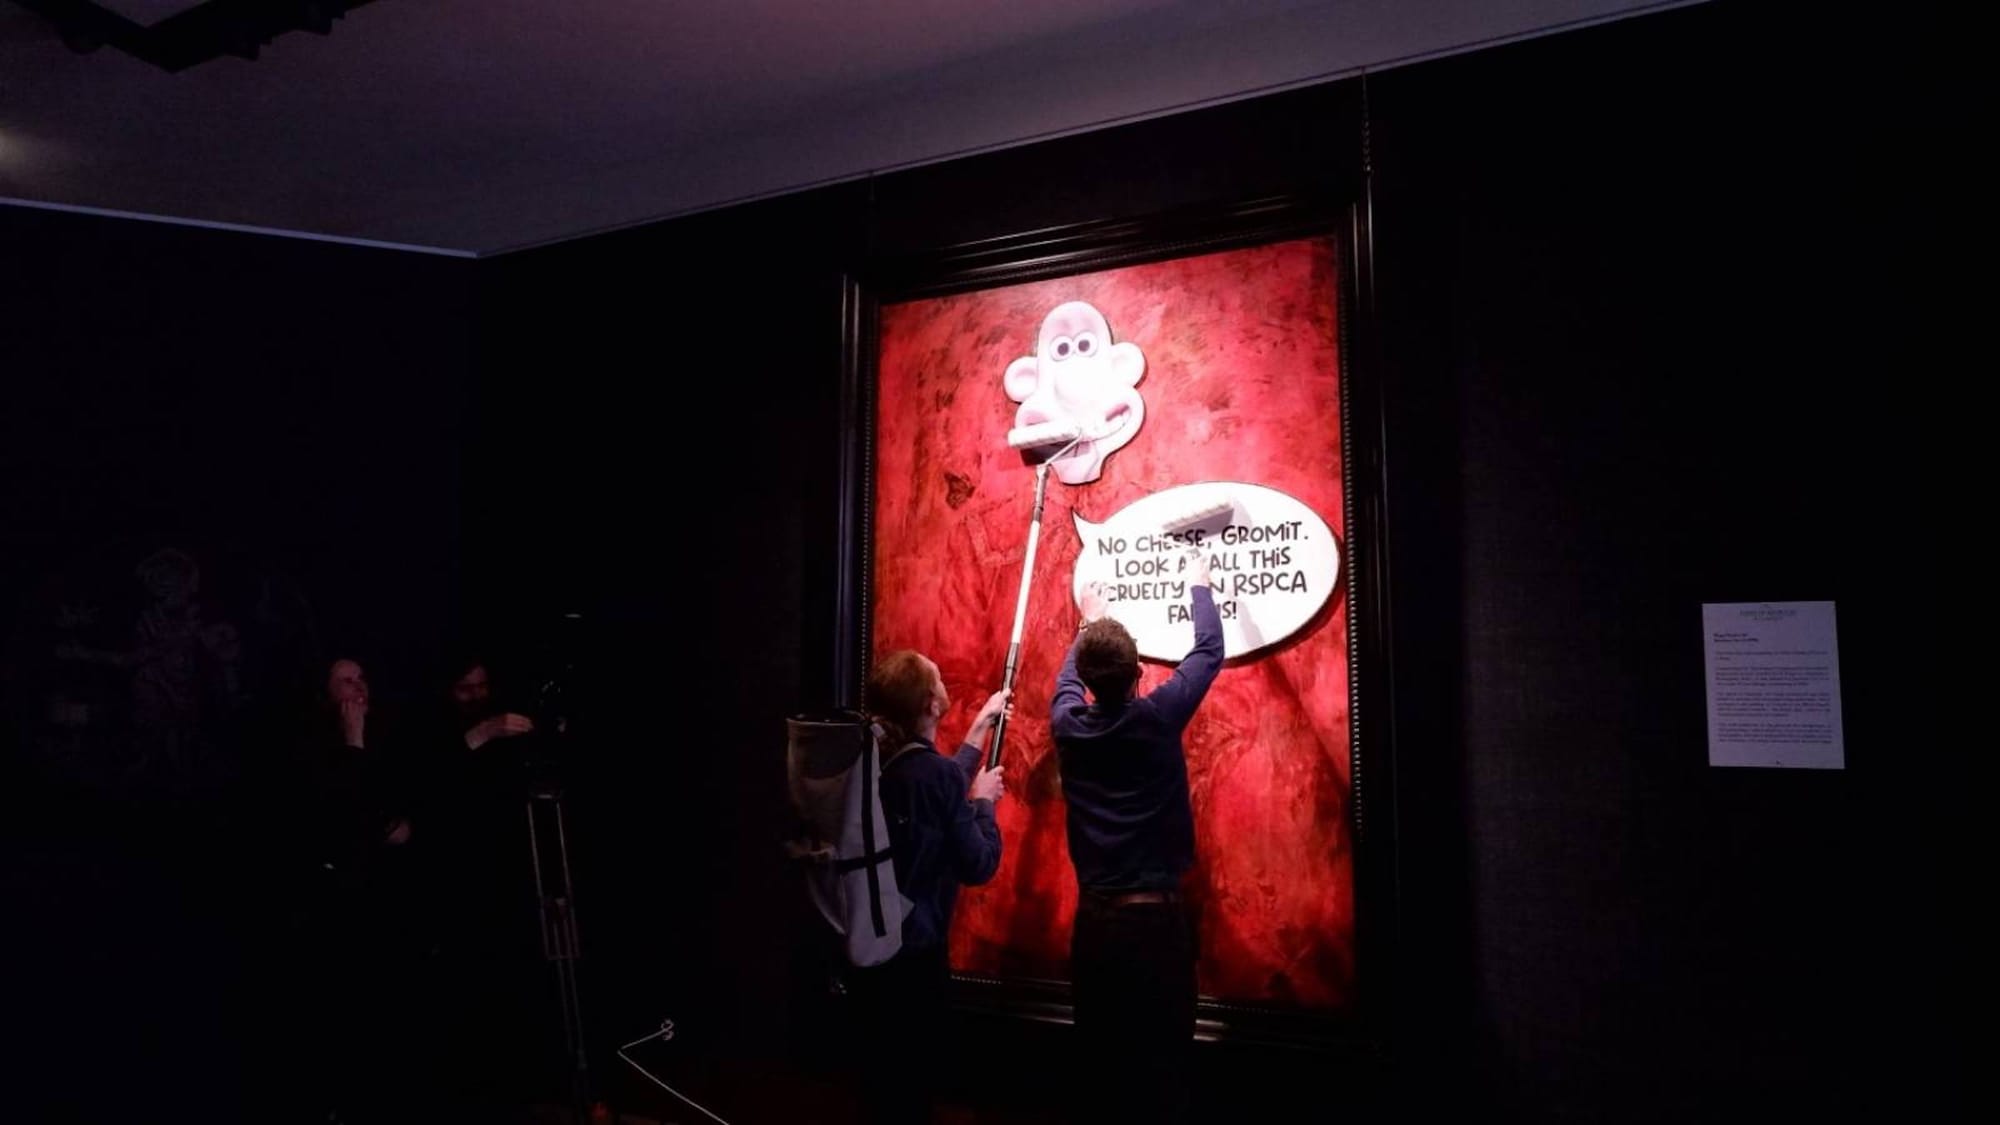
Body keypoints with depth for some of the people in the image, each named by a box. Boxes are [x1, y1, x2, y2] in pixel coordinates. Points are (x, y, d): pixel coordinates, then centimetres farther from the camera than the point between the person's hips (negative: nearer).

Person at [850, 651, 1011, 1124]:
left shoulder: (879, 762, 2)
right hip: (913, 951, -7)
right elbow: (979, 865, -16)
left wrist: (980, 728, 24)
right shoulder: (938, 772, -22)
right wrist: (983, 800, -1)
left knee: (882, 1066, 22)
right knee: (910, 1075, 10)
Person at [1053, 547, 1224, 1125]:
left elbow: (1068, 680, 24)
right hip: (1155, 915, -4)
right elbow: (1210, 650, 5)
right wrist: (1199, 584, 20)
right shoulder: (1157, 717, -10)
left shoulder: (1067, 725, -1)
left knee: (1101, 1053, 13)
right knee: (1161, 1055, 5)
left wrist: (1089, 623, 38)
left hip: (1093, 918, 4)